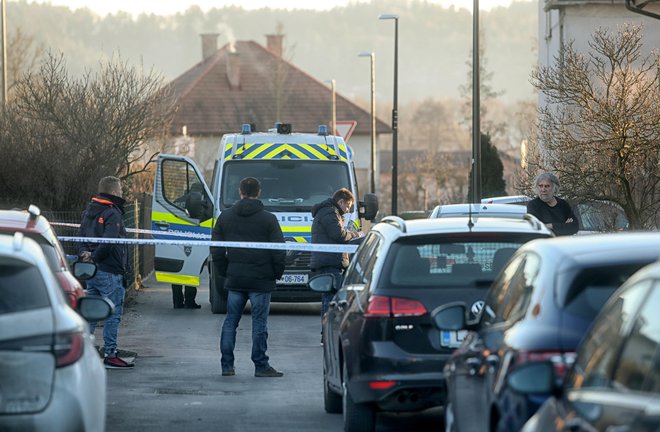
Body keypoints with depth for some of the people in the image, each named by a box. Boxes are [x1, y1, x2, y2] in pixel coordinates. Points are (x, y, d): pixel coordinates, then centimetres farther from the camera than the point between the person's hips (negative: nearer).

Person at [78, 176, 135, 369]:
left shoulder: (89, 212, 14)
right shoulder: (112, 214, -15)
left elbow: (81, 236, 16)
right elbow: (108, 242, -25)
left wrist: (85, 253, 1)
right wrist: (95, 258, -13)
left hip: (92, 272, 9)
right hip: (109, 272, -9)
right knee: (113, 314, -3)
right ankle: (110, 355, -3)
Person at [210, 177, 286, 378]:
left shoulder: (225, 216, 5)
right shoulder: (268, 219, -6)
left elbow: (216, 251, 7)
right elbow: (279, 252, -7)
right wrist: (276, 274, 7)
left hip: (234, 279, 3)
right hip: (261, 279, -3)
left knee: (230, 321, 10)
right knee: (259, 323, 1)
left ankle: (227, 365, 9)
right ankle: (261, 366, 2)